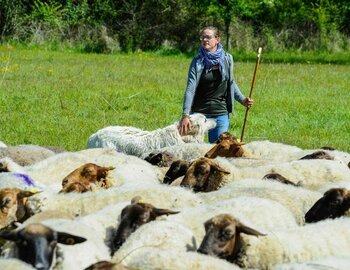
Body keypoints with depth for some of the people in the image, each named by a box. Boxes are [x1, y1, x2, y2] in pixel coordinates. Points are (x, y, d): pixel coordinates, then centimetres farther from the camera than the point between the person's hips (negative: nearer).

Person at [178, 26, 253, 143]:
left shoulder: (227, 59, 2)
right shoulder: (197, 62, -6)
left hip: (221, 113, 2)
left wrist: (242, 99, 6)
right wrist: (185, 115, -23)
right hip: (199, 112, -2)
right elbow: (190, 88, -14)